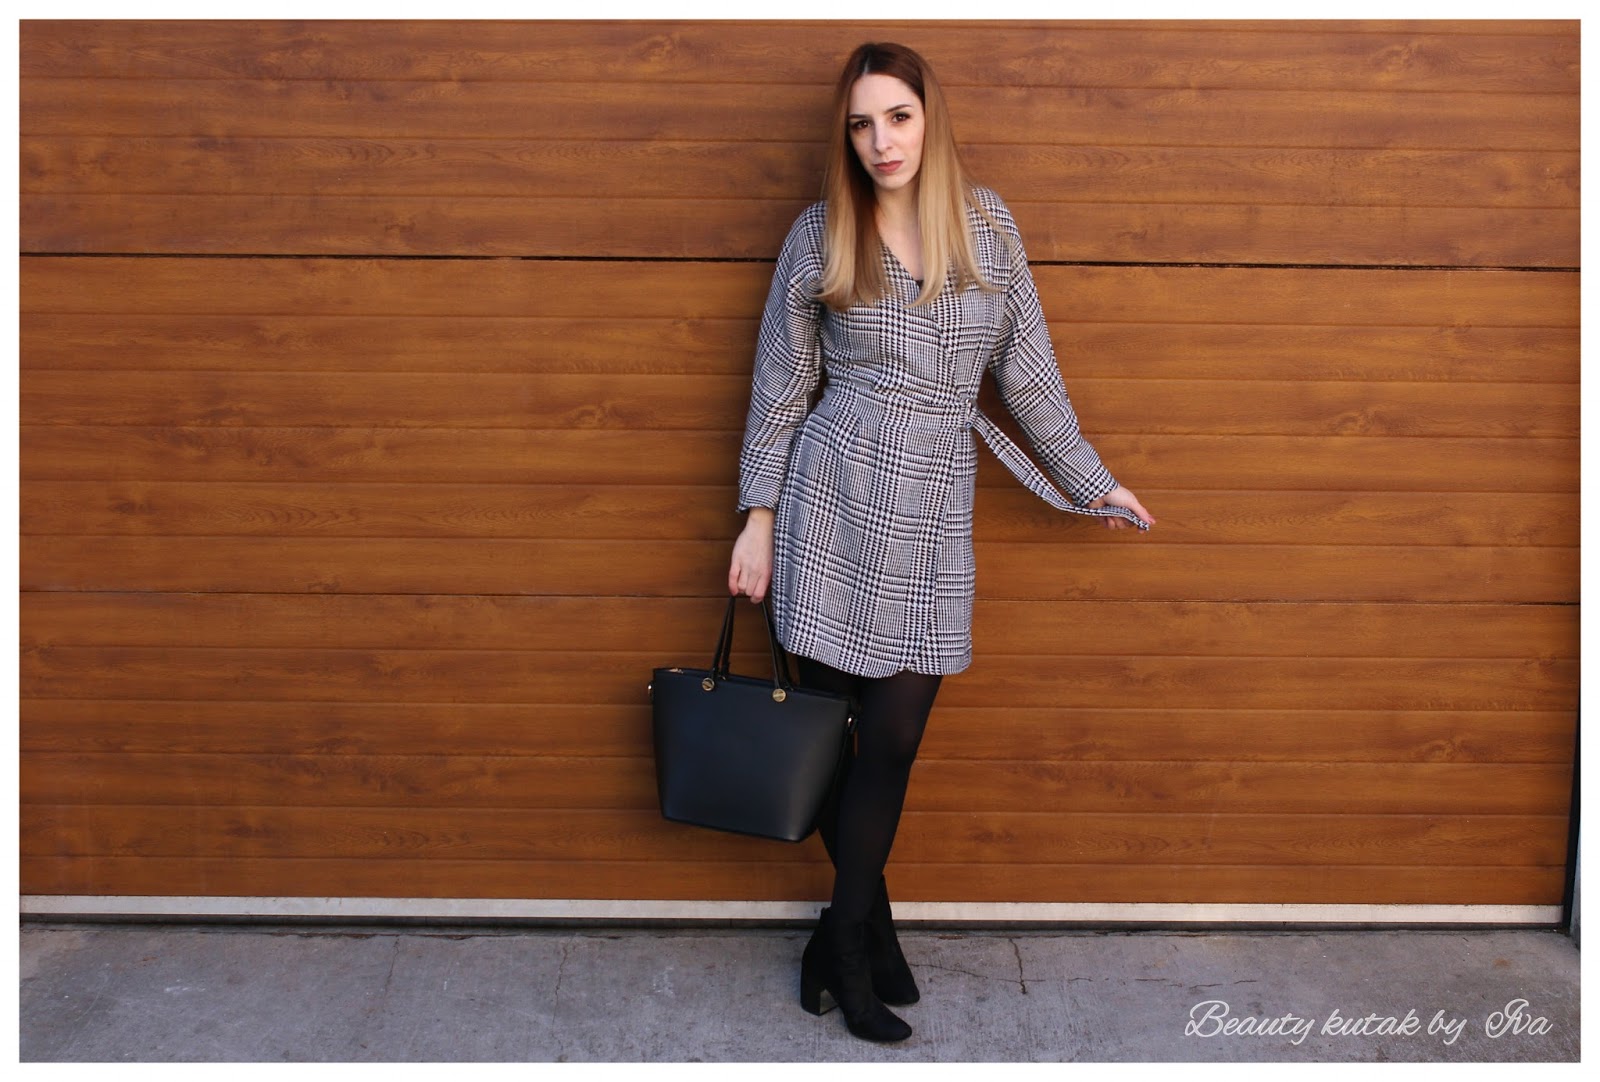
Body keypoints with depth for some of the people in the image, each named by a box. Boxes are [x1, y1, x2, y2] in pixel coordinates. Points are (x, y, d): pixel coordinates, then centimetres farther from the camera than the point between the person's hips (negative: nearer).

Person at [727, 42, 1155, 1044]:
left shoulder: (986, 221, 5)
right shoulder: (820, 236, 1)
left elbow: (1028, 368, 11)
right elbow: (781, 385, 5)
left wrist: (1091, 480, 14)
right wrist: (759, 516, 3)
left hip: (937, 513, 2)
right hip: (837, 501, -1)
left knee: (894, 739, 1)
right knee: (831, 724, 2)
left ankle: (843, 937, 18)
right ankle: (870, 928, 20)